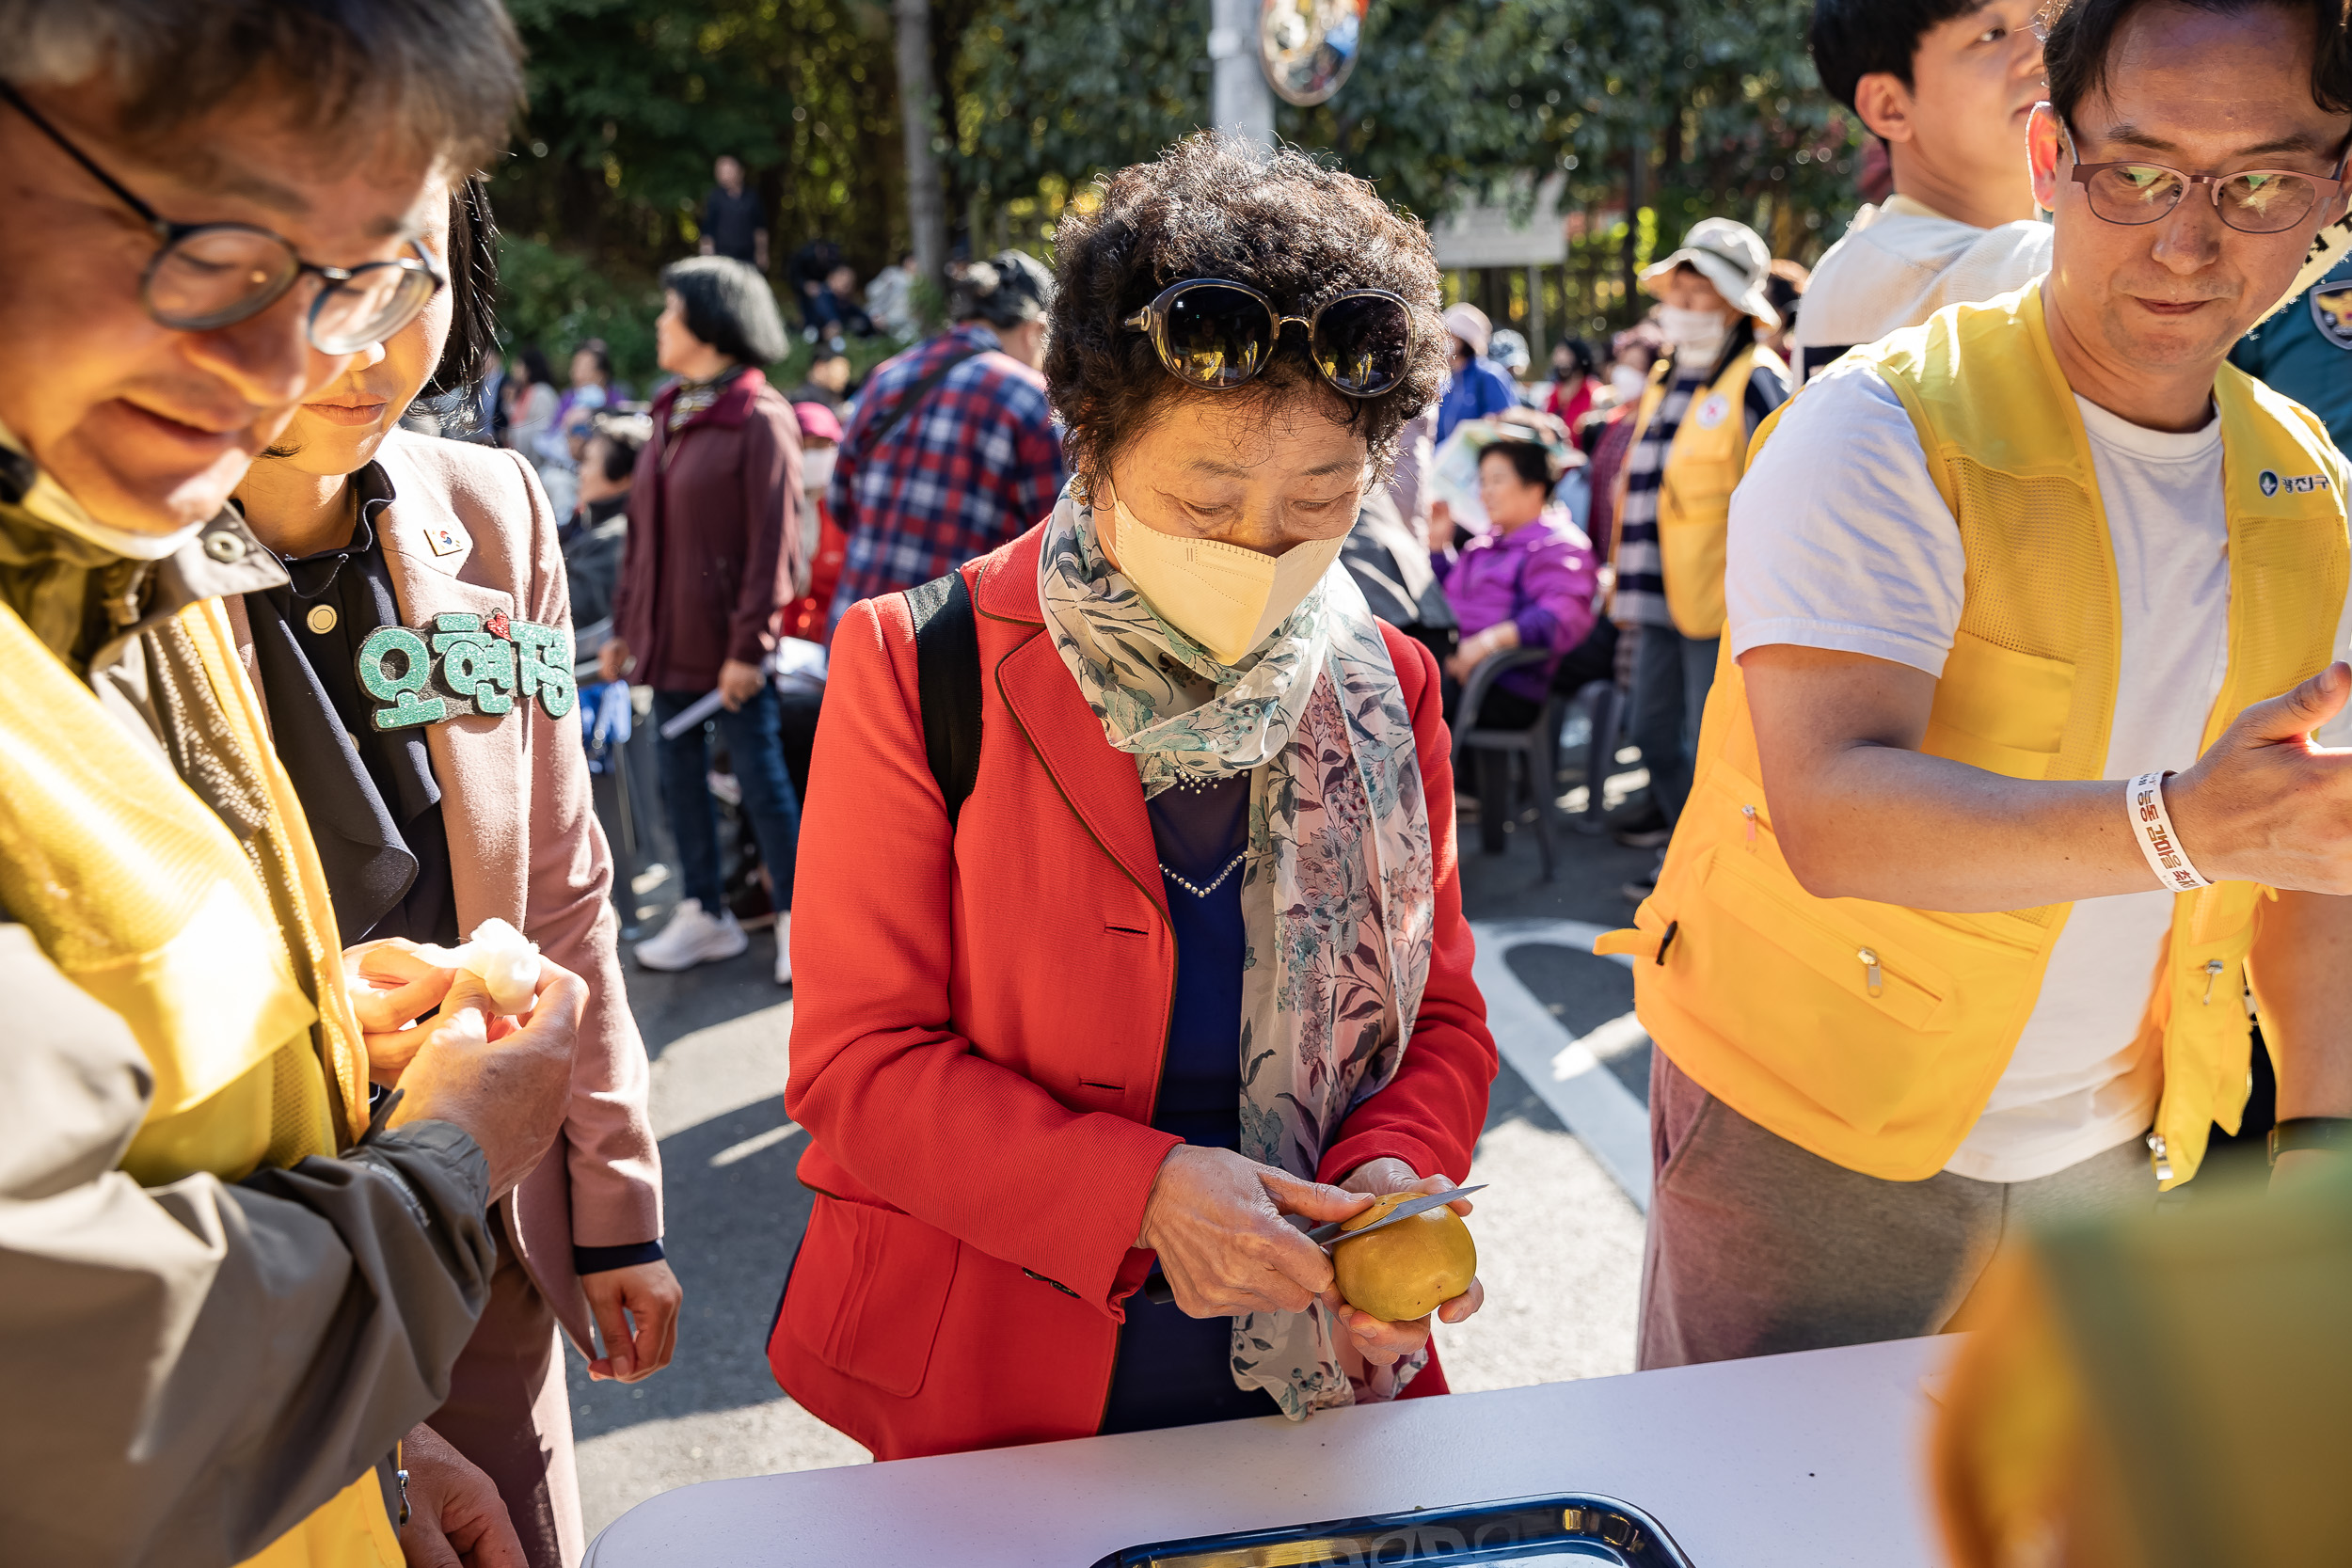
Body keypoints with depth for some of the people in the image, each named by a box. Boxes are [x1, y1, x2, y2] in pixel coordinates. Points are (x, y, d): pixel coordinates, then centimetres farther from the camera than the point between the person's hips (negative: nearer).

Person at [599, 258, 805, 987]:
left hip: (729, 643, -8)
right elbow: (643, 532, 16)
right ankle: (705, 914, 23)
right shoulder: (670, 417, 13)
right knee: (680, 774, 12)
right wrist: (624, 626, 13)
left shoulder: (759, 421, -11)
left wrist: (749, 645, -18)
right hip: (669, 637, 8)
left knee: (760, 775, 0)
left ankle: (794, 919, 11)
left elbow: (773, 542, -15)